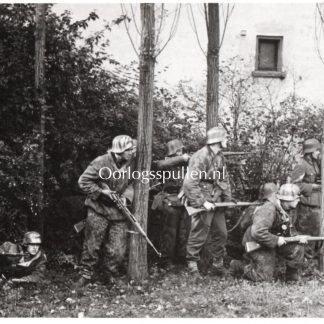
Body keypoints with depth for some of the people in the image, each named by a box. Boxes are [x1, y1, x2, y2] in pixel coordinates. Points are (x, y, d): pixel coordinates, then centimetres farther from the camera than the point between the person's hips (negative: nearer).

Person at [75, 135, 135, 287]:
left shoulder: (131, 163, -2)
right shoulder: (101, 162, -15)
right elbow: (83, 181, -11)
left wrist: (127, 194, -6)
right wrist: (101, 191, -16)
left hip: (119, 210, 3)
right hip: (99, 208, -3)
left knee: (117, 250, 3)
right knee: (92, 245, 2)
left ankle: (111, 275, 23)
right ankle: (86, 274, 17)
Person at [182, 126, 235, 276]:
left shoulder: (220, 157, 8)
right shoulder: (200, 157, -19)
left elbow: (224, 179, 17)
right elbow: (190, 183, -23)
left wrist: (228, 198, 7)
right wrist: (203, 202, -23)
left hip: (216, 201, 9)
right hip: (201, 199, -9)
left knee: (221, 233, 13)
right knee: (199, 235, -2)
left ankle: (218, 264, 25)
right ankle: (192, 263, 14)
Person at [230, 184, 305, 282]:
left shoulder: (282, 209, 2)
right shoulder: (268, 209, -30)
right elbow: (257, 232, -39)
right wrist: (276, 240, -29)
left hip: (273, 243, 9)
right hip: (257, 245, -9)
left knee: (297, 249, -7)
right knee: (264, 277, -7)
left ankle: (293, 279, 11)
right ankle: (238, 267, 13)